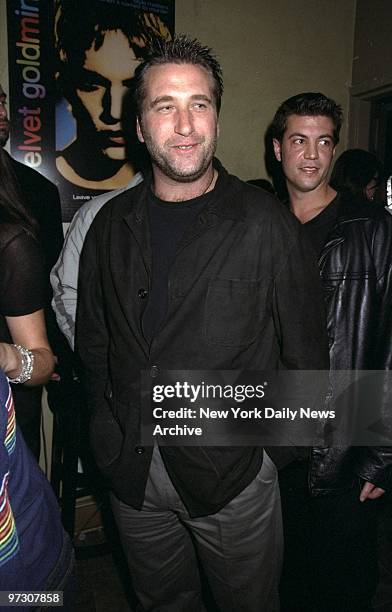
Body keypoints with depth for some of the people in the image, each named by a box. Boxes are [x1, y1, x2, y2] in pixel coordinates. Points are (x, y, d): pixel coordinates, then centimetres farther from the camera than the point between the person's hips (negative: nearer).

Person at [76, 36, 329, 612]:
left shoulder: (266, 223, -12)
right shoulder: (111, 224, 0)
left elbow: (305, 348, -7)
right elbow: (92, 339, 8)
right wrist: (106, 428, 5)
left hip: (234, 474, -3)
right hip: (131, 473, 4)